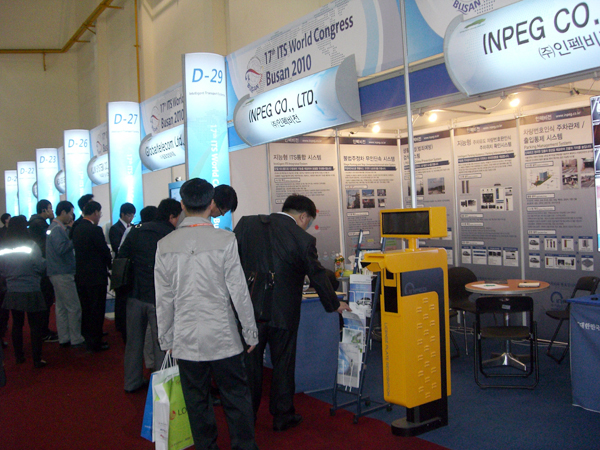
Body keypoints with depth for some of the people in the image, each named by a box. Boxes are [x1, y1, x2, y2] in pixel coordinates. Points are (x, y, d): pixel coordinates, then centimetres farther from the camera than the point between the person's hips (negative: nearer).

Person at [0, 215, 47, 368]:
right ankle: (37, 359, 5)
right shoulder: (31, 245, -15)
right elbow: (41, 267, -11)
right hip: (31, 292, -4)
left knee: (17, 324, 18)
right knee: (36, 326, 4)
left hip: (12, 292, 4)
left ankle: (19, 356, 27)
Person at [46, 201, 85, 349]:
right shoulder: (57, 229, -15)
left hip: (59, 273, 10)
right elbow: (61, 249, -26)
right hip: (62, 274, -10)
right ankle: (76, 340, 0)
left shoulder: (57, 227, 15)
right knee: (74, 307, -6)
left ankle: (64, 339, 20)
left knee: (62, 307, 13)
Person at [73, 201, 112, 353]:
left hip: (81, 276, 8)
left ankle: (87, 340, 26)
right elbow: (105, 251, -13)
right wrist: (110, 265, 7)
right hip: (96, 276, -8)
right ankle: (95, 343, 7)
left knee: (86, 310, 17)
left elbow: (78, 251, 13)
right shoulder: (95, 230, -17)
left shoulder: (77, 229, 7)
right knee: (96, 310, 1)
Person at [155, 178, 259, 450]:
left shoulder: (165, 245, -2)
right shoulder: (225, 240, -11)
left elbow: (164, 299, 2)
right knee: (236, 397, 10)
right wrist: (250, 332, 2)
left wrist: (166, 339, 13)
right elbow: (239, 291, -8)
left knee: (196, 401, 13)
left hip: (185, 338, 3)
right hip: (222, 336, -2)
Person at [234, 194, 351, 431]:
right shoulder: (303, 240, -9)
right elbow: (318, 277, 1)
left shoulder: (246, 224, -1)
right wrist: (335, 304, 16)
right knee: (283, 364, 13)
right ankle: (282, 416, 26)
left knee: (249, 363, 14)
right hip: (282, 313, -2)